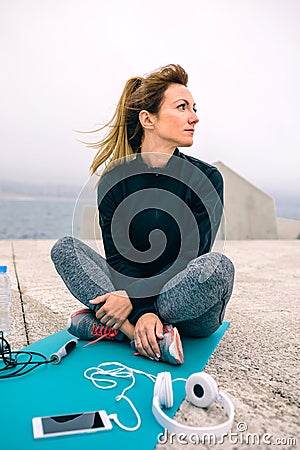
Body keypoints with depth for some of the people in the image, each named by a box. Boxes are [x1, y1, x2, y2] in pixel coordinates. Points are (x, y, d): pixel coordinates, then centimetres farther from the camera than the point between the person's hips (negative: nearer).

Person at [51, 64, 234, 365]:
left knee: (217, 265, -32)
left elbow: (191, 258, -14)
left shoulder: (206, 179, -7)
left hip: (187, 308, -1)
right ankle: (151, 337, -26)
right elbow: (117, 256, -10)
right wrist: (144, 313, -25)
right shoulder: (114, 180, -3)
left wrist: (135, 299, -23)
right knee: (64, 248, -13)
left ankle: (107, 326, -20)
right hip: (132, 291, 2)